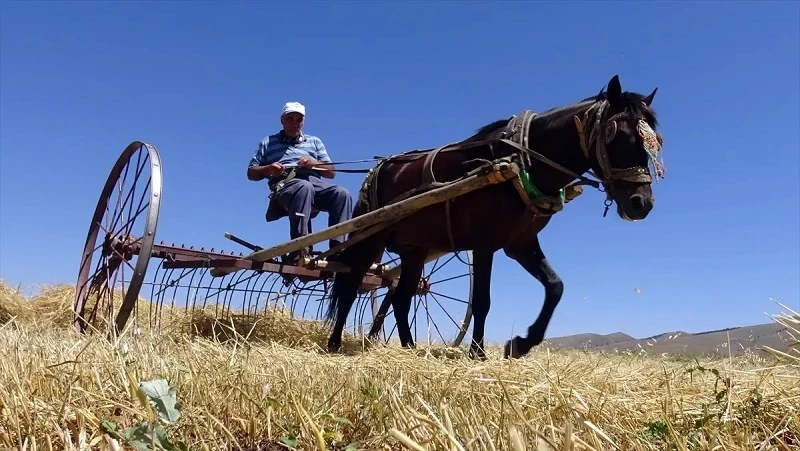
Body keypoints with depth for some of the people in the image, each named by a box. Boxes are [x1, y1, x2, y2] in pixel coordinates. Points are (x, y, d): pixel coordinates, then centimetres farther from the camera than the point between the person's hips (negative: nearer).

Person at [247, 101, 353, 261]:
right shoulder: (268, 143, 25)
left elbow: (331, 172, 22)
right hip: (285, 184, -3)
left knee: (342, 194, -30)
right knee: (304, 187, -41)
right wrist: (268, 169, -2)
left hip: (316, 182, 3)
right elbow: (251, 173, 19)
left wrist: (315, 163, 1)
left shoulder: (314, 141, 31)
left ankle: (336, 247, -38)